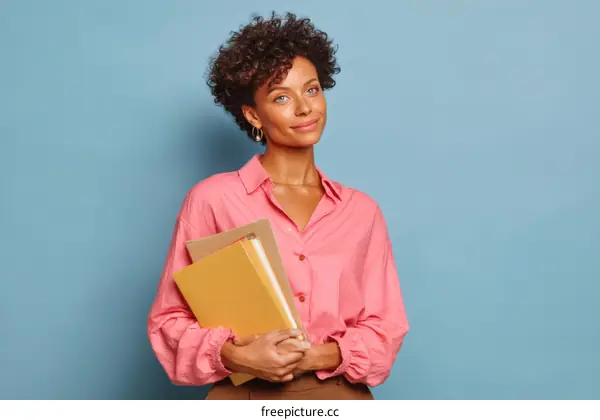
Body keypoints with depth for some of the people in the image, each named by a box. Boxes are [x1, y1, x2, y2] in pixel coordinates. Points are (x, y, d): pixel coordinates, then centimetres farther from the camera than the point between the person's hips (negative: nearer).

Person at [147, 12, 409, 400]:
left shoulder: (363, 210, 3)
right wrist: (235, 356, -19)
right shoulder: (213, 199, -6)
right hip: (246, 399, -2)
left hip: (340, 397, 2)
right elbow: (170, 319, -3)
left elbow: (386, 327, 3)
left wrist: (320, 356, -14)